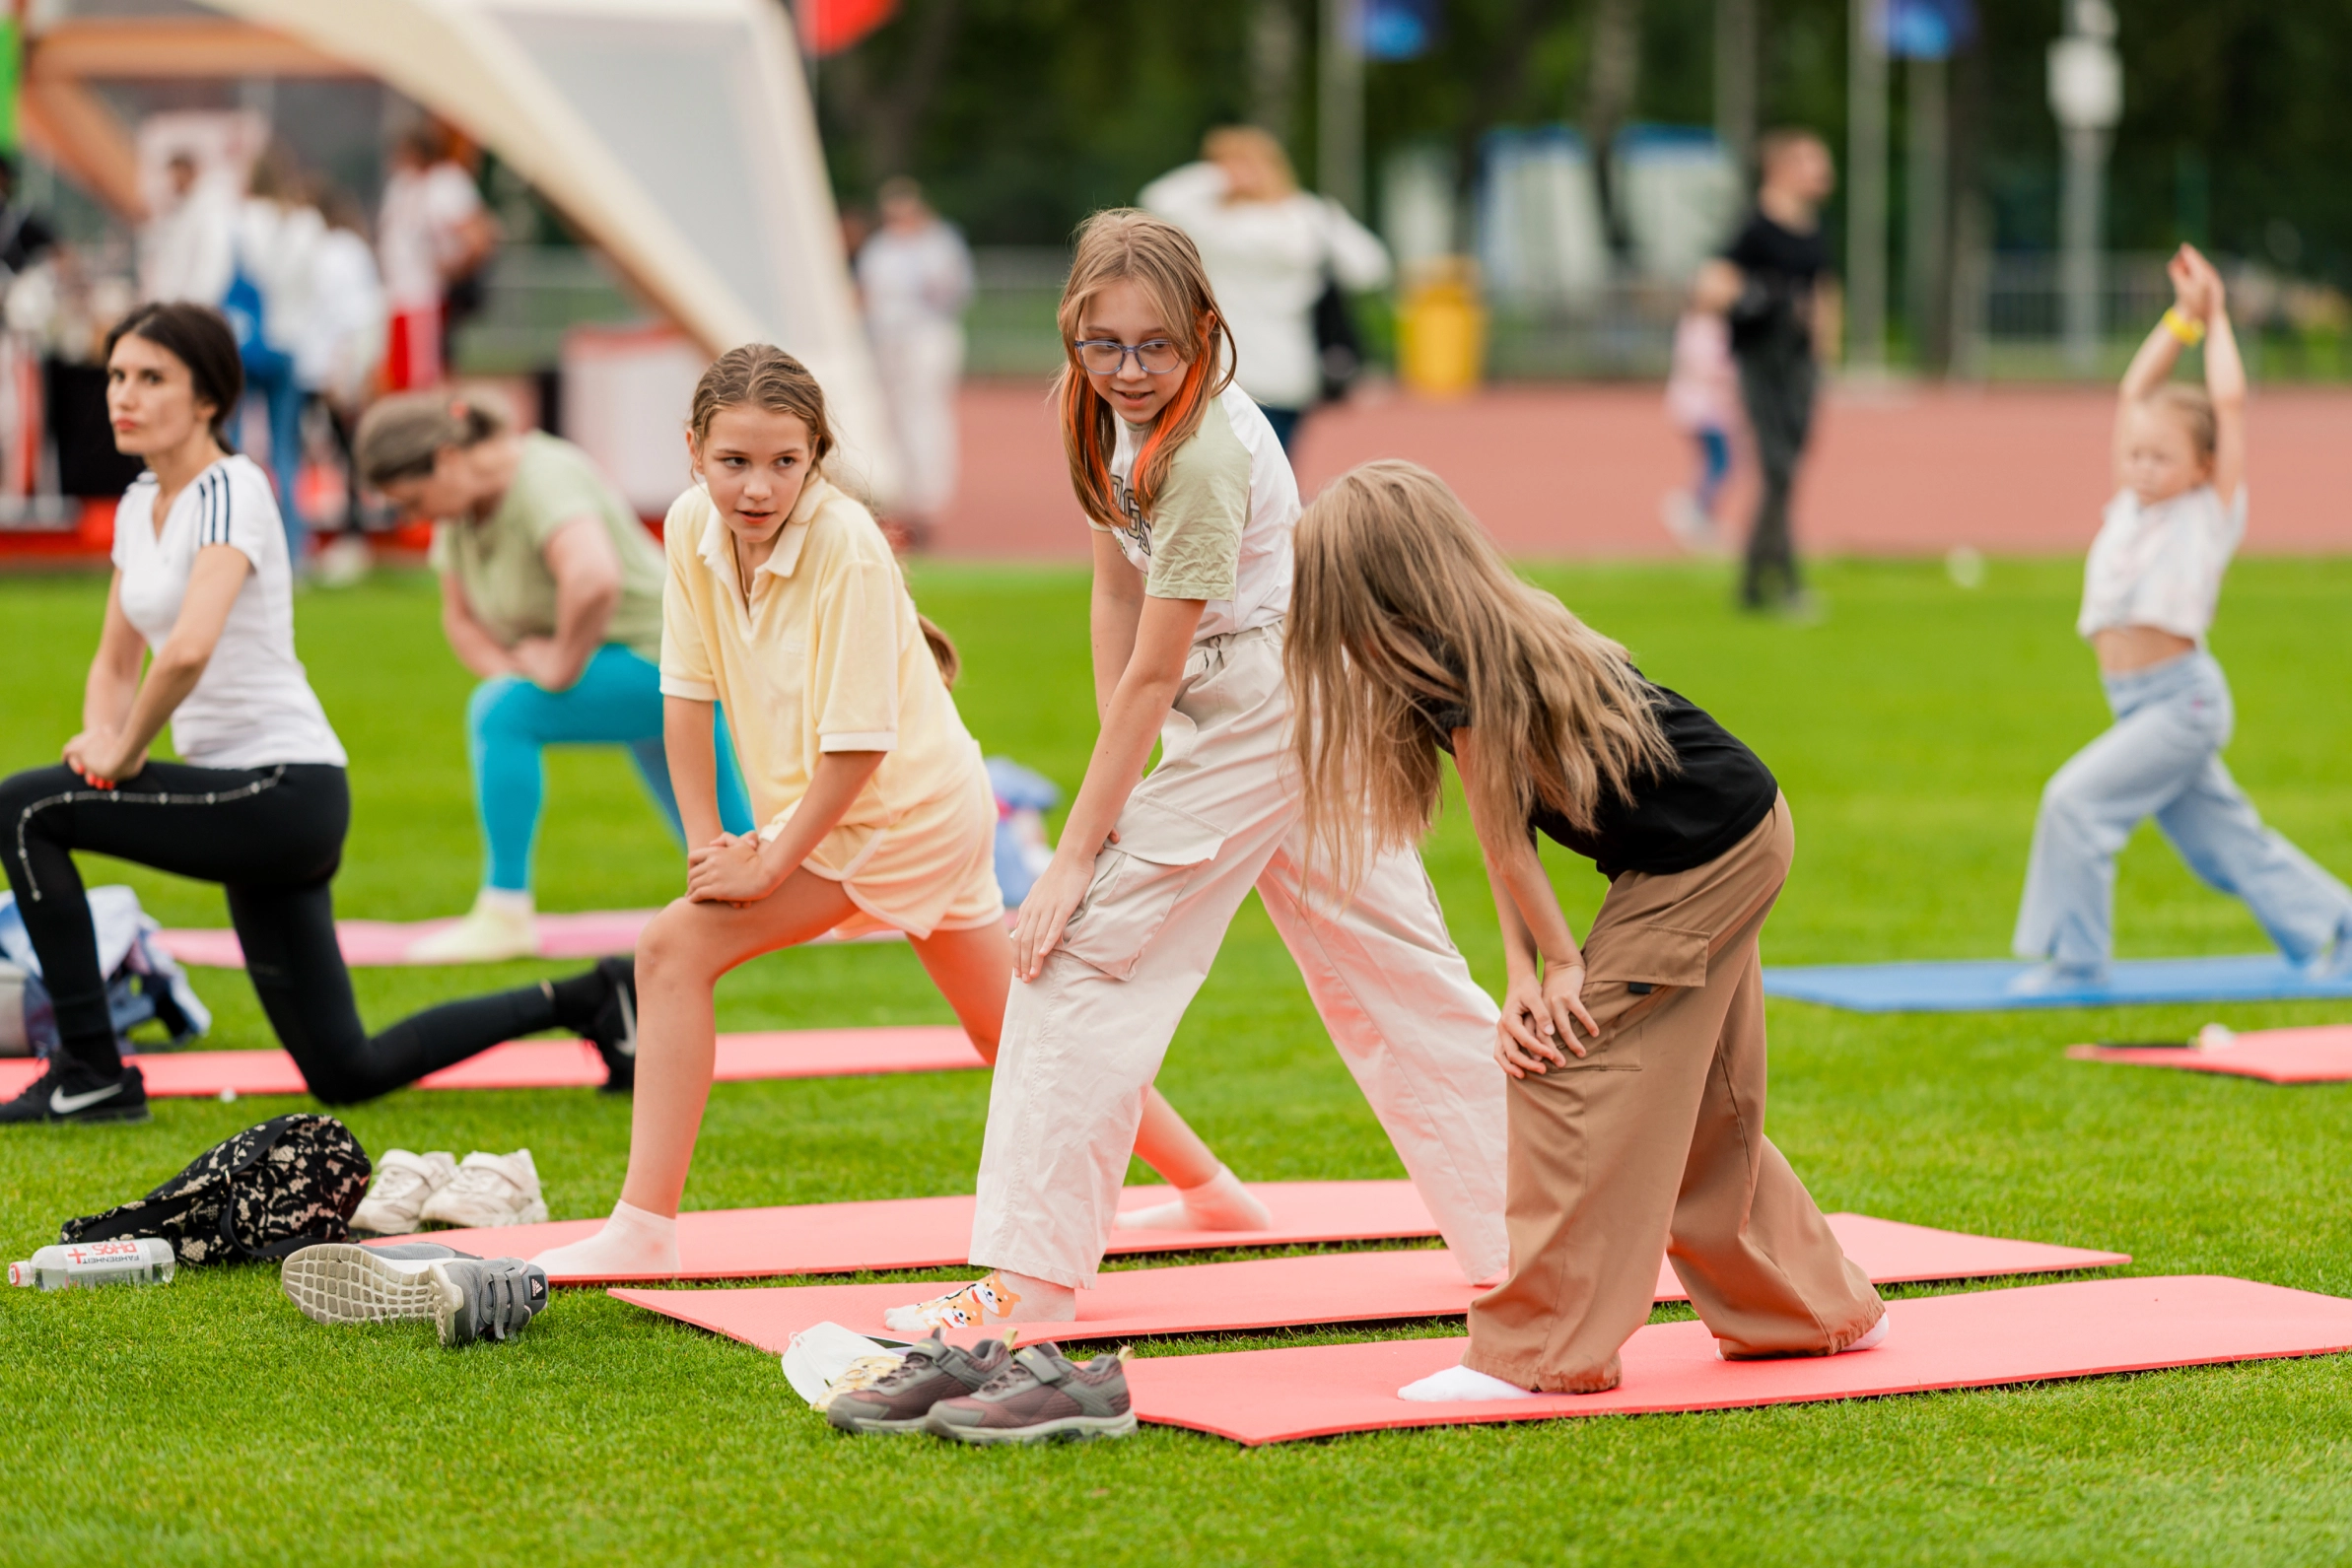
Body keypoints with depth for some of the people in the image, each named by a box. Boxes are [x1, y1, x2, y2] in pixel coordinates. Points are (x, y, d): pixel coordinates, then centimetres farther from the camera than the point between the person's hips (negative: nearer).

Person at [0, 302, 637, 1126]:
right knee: (346, 1075, 11)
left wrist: (126, 754, -18)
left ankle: (91, 1075, -7)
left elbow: (188, 647, -30)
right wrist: (102, 735, 0)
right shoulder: (138, 506, 12)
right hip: (251, 806, 9)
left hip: (284, 788, -9)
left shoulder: (230, 492, -14)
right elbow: (117, 661, 20)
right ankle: (579, 1002, 23)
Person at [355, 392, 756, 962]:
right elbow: (461, 617, 9)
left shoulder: (542, 481, -27)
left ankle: (505, 913, -20)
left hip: (663, 660, -10)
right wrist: (509, 670, -9)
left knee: (500, 713, -25)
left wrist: (562, 668, -31)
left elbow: (594, 579, -45)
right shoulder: (463, 506, 1)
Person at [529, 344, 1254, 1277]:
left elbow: (858, 743, -24)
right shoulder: (693, 527, -6)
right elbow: (687, 692, 0)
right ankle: (1204, 1184, 36)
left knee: (675, 948, -17)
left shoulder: (846, 545, -25)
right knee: (1007, 1032, 21)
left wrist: (768, 864, -21)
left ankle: (644, 1227, -16)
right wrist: (707, 841, -7)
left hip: (901, 806, -8)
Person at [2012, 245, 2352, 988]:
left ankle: (2074, 956, -11)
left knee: (2077, 798, -18)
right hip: (2138, 703, 8)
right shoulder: (2130, 505, 11)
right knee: (2225, 838, 15)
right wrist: (2183, 314, 14)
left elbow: (2230, 403, -9)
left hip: (2183, 697, -8)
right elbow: (2135, 392, 14)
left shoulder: (2212, 511, -4)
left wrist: (2216, 316, 2)